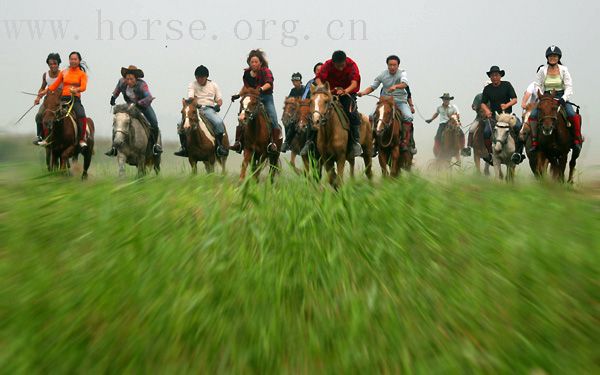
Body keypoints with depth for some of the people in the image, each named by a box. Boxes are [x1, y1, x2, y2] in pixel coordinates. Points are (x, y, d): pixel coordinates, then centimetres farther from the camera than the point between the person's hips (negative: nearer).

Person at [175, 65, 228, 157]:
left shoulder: (213, 85, 14)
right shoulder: (192, 84, 10)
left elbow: (219, 99, 14)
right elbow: (191, 97, -7)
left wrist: (218, 105, -9)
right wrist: (190, 100, -32)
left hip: (209, 109, 0)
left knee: (219, 122, -31)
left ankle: (220, 145, -16)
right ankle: (183, 147, -10)